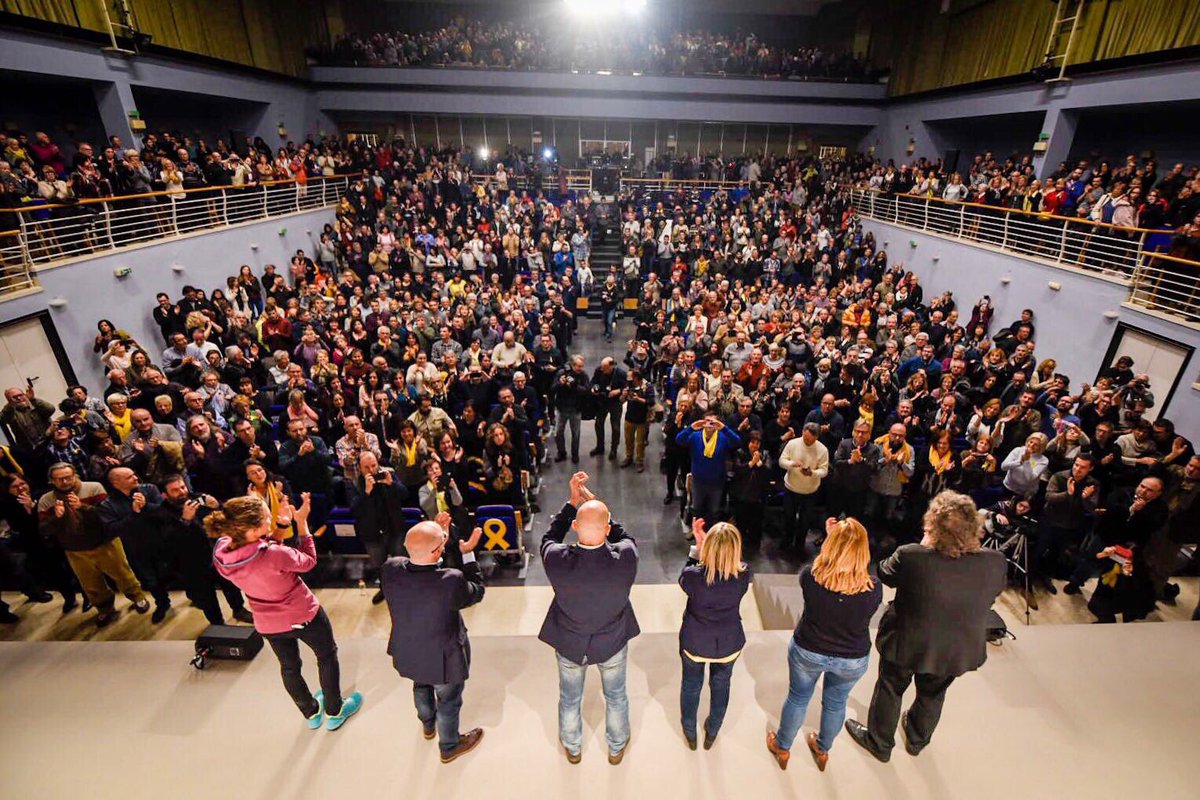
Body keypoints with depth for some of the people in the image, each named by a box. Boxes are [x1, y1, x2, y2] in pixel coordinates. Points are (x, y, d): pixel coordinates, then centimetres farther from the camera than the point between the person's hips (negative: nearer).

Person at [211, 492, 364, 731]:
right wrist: (301, 521, -19)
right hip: (303, 615, -5)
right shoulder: (275, 555, -40)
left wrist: (281, 523, -14)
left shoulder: (221, 552, -22)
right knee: (327, 656, 23)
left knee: (289, 666, 29)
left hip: (269, 624, 5)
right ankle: (334, 712, 41)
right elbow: (309, 561, -19)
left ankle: (311, 713, 52)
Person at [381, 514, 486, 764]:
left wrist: (432, 538, -10)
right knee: (448, 701, 25)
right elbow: (477, 592, -18)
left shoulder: (390, 569, -28)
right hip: (443, 658, -5)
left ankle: (428, 725, 64)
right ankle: (449, 746, 51)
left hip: (408, 653, 5)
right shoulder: (451, 582, -41)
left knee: (421, 686, 36)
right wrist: (468, 555, -14)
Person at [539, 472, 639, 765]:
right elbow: (624, 537, -12)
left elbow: (549, 537, -11)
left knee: (570, 698, 29)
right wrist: (593, 501, -12)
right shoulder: (625, 558, -36)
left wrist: (573, 501, -11)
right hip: (612, 643, 0)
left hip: (569, 644, 1)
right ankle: (617, 747, 54)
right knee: (616, 696, 29)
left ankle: (572, 748, 55)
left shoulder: (557, 560, -35)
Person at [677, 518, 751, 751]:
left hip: (694, 643, -1)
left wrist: (697, 545, -11)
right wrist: (702, 544, -10)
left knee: (691, 686, 26)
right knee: (720, 686, 28)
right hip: (729, 644, 1)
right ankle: (712, 733, 52)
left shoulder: (694, 576, -34)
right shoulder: (743, 575, -29)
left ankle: (690, 734, 50)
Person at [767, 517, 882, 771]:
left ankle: (782, 748, 48)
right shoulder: (873, 589, -29)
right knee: (835, 703, 28)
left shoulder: (810, 577, -30)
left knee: (797, 698, 25)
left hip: (807, 652, -1)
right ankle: (822, 750, 54)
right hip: (853, 660, 1)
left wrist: (831, 538, -2)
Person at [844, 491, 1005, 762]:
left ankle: (879, 742, 48)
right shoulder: (995, 562, -26)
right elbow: (991, 596, -5)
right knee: (932, 694, 32)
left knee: (890, 689, 25)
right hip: (958, 650, 3)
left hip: (908, 644, -3)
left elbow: (884, 575, -14)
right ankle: (917, 739, 58)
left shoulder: (911, 556, -36)